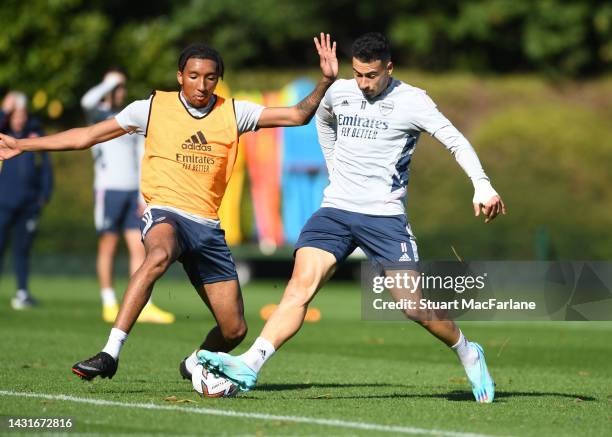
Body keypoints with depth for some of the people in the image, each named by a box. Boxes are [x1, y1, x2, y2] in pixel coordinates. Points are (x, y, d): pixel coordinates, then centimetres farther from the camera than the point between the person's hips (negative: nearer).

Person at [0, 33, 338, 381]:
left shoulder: (233, 113, 7)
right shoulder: (153, 108, 3)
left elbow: (297, 115, 6)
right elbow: (87, 136, 8)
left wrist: (326, 81, -9)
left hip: (208, 227, 3)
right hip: (166, 214, -3)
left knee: (235, 330, 0)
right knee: (159, 255, -41)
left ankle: (197, 363, 36)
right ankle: (110, 354, -42)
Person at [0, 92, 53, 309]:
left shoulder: (35, 133, 11)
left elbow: (45, 166, 13)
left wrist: (45, 193, 6)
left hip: (29, 203, 3)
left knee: (23, 249, 8)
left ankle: (22, 292, 13)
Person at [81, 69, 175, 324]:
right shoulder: (99, 115, 0)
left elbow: (141, 158, 15)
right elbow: (87, 101, -25)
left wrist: (143, 195, 8)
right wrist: (111, 81, -11)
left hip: (132, 191, 5)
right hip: (108, 189, -5)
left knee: (139, 248, -1)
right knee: (107, 247, 0)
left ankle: (143, 306, -2)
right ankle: (109, 305, 7)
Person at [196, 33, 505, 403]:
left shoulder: (410, 101, -5)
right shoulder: (339, 93, 9)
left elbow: (456, 140, -12)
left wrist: (482, 185, -26)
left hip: (384, 216, -3)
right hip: (336, 209, 3)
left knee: (415, 307, -6)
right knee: (301, 285, -16)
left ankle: (468, 353, 22)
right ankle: (250, 365, -29)